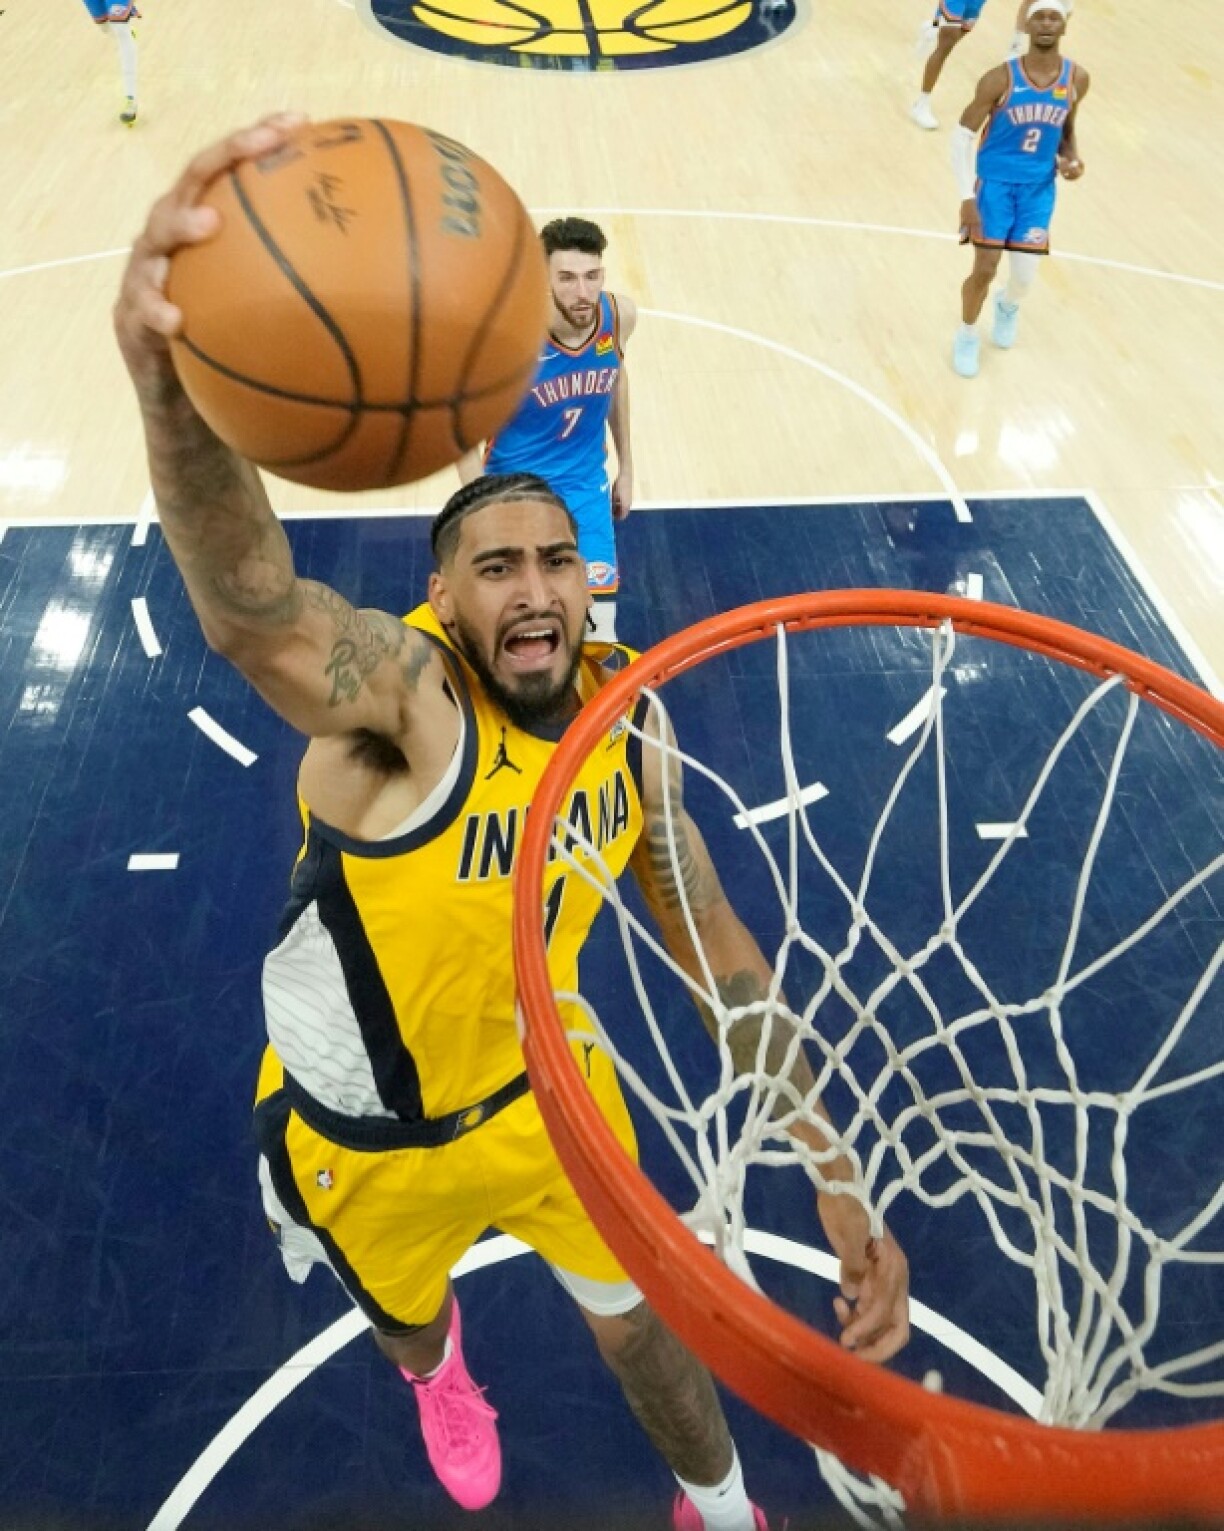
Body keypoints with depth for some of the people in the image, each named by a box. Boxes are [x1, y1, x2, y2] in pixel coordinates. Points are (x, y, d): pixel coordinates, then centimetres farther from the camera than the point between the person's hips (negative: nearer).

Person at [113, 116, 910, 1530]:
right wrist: (169, 385, -79)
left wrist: (832, 1173, -12)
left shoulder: (626, 713, -16)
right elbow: (250, 613, -57)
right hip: (371, 1135, -3)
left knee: (645, 1315, 22)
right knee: (406, 1321, 27)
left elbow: (717, 949, -8)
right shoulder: (404, 692, -32)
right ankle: (437, 1372, 68)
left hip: (545, 1087, 3)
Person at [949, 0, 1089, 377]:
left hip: (1039, 188, 3)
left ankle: (1008, 306, 42)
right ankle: (967, 335, 20)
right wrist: (967, 197, -19)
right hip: (995, 182, -3)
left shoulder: (1077, 79, -5)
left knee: (1024, 276, 3)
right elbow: (962, 135, -12)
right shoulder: (1000, 79, -16)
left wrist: (1072, 158, -7)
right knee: (984, 270, -10)